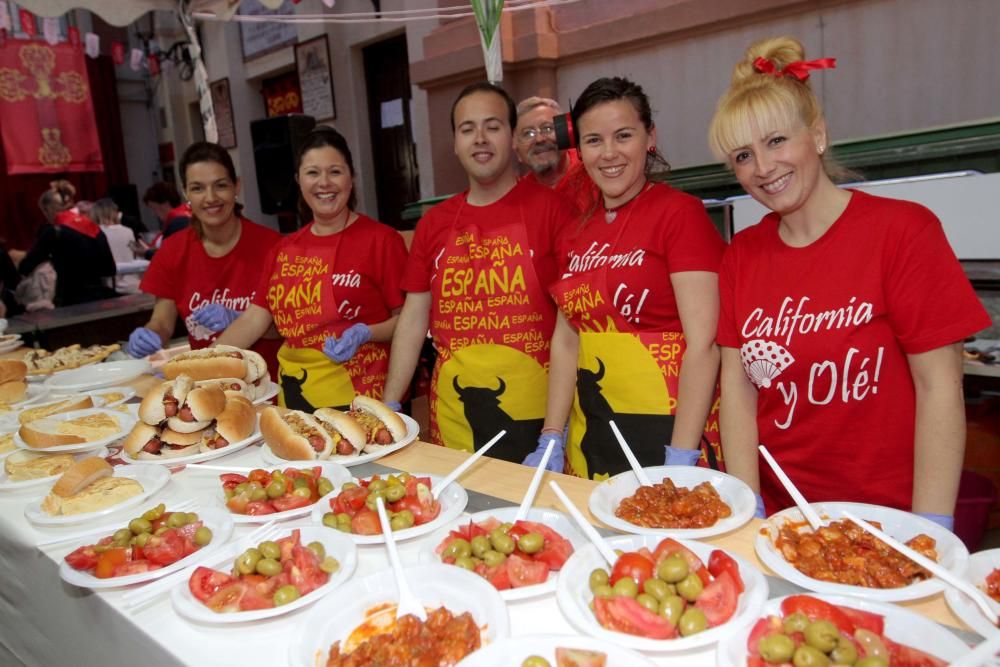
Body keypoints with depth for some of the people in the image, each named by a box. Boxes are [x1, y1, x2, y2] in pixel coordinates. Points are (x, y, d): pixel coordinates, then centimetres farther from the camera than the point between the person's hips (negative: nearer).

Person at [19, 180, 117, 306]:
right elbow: (110, 270, 15)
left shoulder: (53, 231, -6)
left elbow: (24, 268, -4)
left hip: (74, 302, -5)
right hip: (103, 297, 5)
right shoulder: (94, 228, 9)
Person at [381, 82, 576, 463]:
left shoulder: (549, 208, -6)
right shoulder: (433, 223, 7)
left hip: (534, 409, -3)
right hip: (453, 411, 4)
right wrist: (388, 407, 3)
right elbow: (413, 319, 8)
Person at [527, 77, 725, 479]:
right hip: (591, 434, 6)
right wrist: (550, 441, 5)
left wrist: (680, 461, -19)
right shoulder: (579, 230, 7)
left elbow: (703, 343, -16)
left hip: (668, 428, -5)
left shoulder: (680, 212, -10)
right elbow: (565, 338, 8)